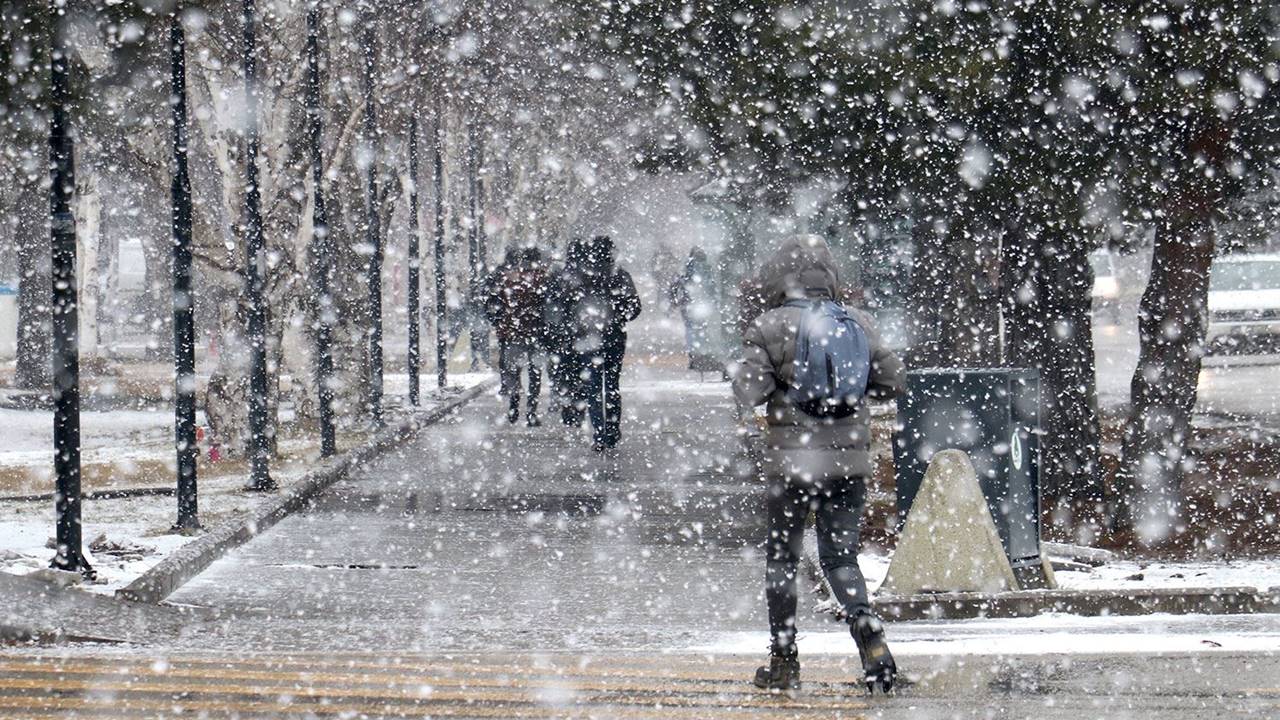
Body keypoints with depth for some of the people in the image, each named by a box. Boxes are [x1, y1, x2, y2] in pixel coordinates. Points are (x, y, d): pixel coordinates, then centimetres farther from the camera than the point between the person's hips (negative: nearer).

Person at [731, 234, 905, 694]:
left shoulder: (769, 327, -7)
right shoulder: (858, 323, 4)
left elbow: (749, 392, -12)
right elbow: (892, 380, 7)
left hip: (792, 460, -3)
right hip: (851, 459, 3)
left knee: (782, 557, 11)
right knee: (840, 556, 13)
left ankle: (784, 661, 12)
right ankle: (867, 629, -11)